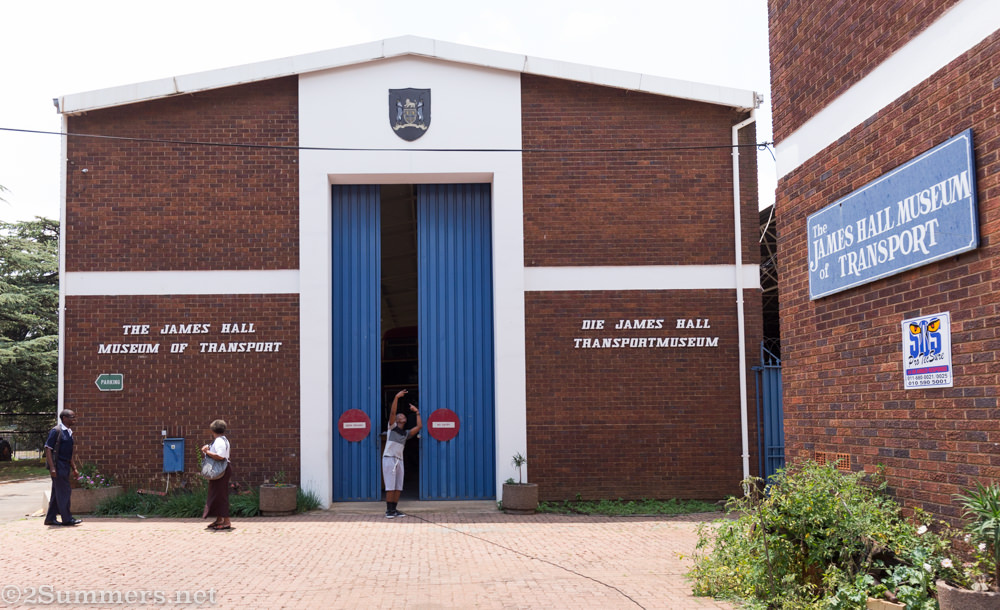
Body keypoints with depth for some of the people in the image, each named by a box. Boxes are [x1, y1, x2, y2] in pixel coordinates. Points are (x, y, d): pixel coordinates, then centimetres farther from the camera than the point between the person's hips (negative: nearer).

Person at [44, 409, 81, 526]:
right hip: (58, 466, -9)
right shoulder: (56, 431, -10)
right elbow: (48, 449, -14)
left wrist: (74, 468, 22)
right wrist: (52, 467, -20)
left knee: (57, 493, 11)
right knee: (64, 492, -6)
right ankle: (67, 519, -2)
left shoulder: (69, 432, 16)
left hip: (65, 466, 9)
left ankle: (50, 518, 17)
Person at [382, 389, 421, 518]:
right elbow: (392, 412, -7)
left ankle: (394, 510, 9)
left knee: (398, 487, 3)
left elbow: (418, 426, 12)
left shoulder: (406, 433, 19)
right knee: (390, 486, -9)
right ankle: (389, 511, -6)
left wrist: (417, 412, 17)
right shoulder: (392, 427, 6)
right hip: (389, 458, -6)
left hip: (399, 460, 6)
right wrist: (397, 397, -15)